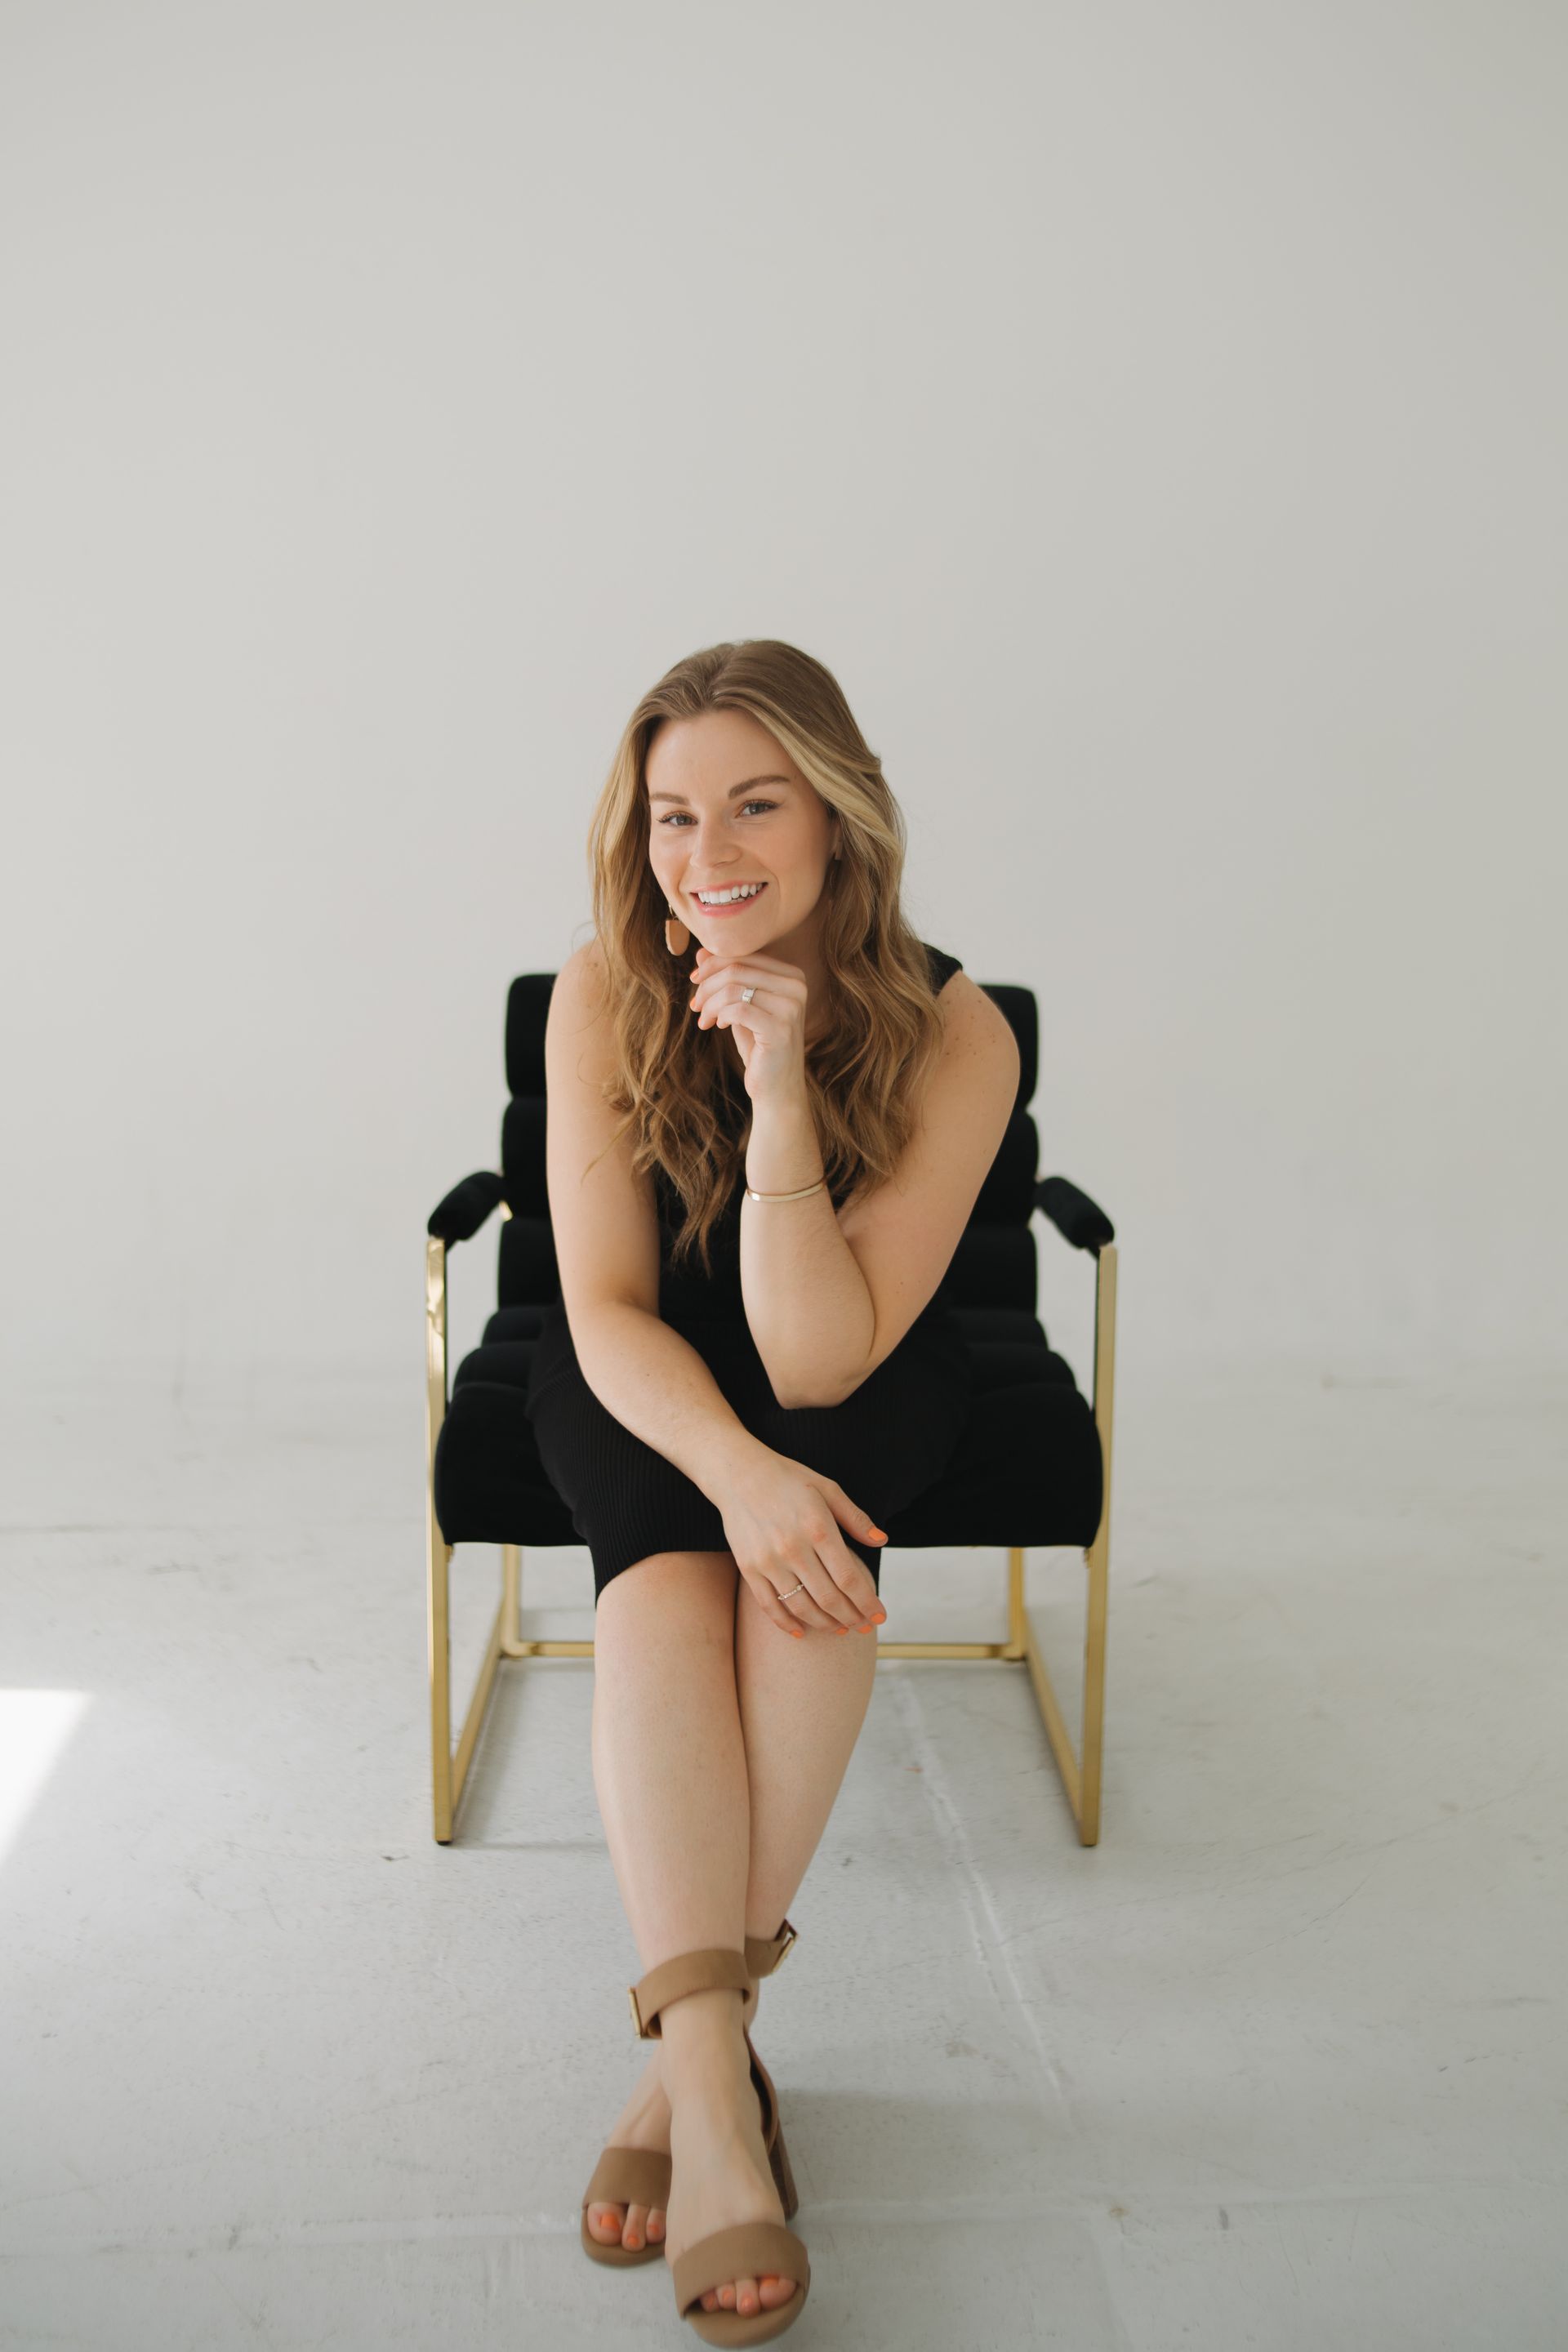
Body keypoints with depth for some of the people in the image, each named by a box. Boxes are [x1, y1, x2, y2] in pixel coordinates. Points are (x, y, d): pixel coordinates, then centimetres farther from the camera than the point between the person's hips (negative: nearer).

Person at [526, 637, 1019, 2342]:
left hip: (861, 1389, 0)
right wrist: (734, 1468, -38)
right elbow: (607, 1308, -19)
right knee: (669, 1574, -32)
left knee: (813, 1548, -34)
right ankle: (717, 2082, -35)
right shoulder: (607, 992, -18)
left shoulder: (953, 1037, -23)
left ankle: (686, 2057, -27)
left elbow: (819, 1359, -26)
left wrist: (781, 1094, -38)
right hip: (639, 1380, 1)